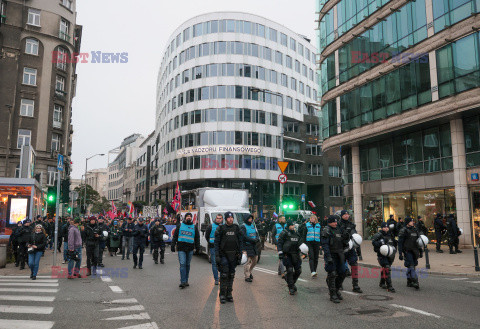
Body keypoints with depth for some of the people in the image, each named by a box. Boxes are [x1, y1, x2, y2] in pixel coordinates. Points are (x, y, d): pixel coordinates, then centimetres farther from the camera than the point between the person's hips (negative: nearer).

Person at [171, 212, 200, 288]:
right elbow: (175, 236, 8)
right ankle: (183, 282, -11)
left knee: (187, 265, 9)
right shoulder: (180, 225, 7)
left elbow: (197, 239, 14)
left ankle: (186, 280, 18)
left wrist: (197, 248, 8)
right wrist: (173, 245, 1)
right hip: (181, 249, -2)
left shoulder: (194, 227, 11)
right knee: (182, 264, -11)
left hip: (190, 249, 2)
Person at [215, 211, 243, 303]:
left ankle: (229, 294, 17)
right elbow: (217, 243, -3)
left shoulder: (236, 228, 8)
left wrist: (240, 253, 4)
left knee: (231, 275, 8)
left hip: (233, 255, 3)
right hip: (224, 254, -3)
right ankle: (222, 294, 2)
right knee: (224, 274, -8)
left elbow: (240, 241, 11)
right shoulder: (221, 229, -2)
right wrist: (217, 255, -11)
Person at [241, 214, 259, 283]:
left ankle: (249, 272, 33)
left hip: (253, 246, 8)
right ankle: (247, 276, 1)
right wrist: (253, 240, -19)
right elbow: (244, 237, -17)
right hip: (247, 246, -7)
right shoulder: (243, 227, -8)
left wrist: (257, 239, -4)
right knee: (248, 261, -8)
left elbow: (256, 233, 18)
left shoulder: (253, 225, 15)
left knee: (255, 260, 12)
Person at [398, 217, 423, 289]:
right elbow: (400, 243, -9)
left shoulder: (415, 230, 12)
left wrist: (420, 251, 18)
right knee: (411, 266, -13)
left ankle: (409, 282, 21)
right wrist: (400, 253, -14)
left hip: (414, 251, 6)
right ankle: (415, 281, -16)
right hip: (407, 251, -6)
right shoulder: (404, 231, -8)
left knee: (411, 266, 12)